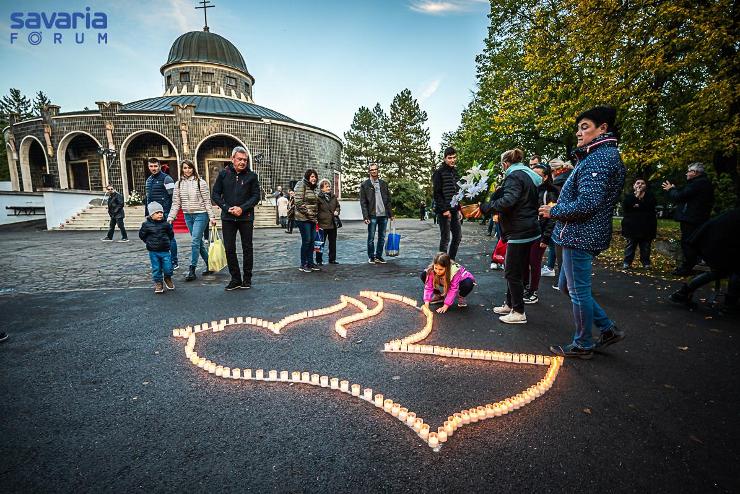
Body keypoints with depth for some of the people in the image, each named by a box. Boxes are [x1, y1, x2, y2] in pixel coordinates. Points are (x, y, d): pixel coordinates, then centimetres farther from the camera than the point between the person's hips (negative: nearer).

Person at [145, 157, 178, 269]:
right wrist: (147, 213, 21)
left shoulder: (166, 178, -7)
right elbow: (147, 198, 25)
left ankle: (174, 262, 3)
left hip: (165, 214, -8)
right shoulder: (148, 180, 18)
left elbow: (172, 196, -12)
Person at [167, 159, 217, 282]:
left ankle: (192, 270, -4)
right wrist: (170, 218, 1)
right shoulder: (178, 184, 8)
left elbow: (207, 201, -6)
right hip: (187, 216, 5)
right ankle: (209, 265, 23)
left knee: (195, 242, -10)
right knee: (199, 242, 11)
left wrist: (212, 217, -10)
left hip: (200, 215, -5)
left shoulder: (200, 182, -5)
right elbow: (176, 203, 8)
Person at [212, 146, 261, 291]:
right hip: (228, 218, 2)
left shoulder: (252, 176, 1)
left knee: (247, 248, 6)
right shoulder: (223, 174, 4)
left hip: (246, 217, -1)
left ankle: (247, 278, 18)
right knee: (229, 249, 3)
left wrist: (242, 208, -14)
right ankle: (235, 279, 15)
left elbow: (256, 196, -2)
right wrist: (228, 208, -9)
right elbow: (216, 194, 5)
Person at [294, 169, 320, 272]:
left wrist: (316, 216, 14)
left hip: (312, 219, 8)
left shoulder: (313, 188, 17)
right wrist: (308, 213, -16)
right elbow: (299, 203, -17)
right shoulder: (301, 186, -8)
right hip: (303, 218, -8)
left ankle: (310, 263, 19)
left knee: (312, 241, 9)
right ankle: (303, 265, 5)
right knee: (306, 241, -6)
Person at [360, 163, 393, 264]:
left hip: (384, 214, 4)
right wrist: (365, 216, -11)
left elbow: (388, 200, 14)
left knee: (382, 237, 8)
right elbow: (363, 202, -3)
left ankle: (379, 256, 19)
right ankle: (371, 257, 14)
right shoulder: (365, 185, 1)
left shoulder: (383, 183, 13)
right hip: (372, 215, -4)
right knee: (371, 237, 2)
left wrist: (391, 214, 8)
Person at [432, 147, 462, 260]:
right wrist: (444, 210, -16)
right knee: (445, 238, -4)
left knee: (458, 235, 10)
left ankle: (451, 260, 22)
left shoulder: (455, 171, 16)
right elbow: (437, 193, -12)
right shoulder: (439, 172, -6)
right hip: (444, 211, -7)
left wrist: (459, 209, 12)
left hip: (454, 210, 8)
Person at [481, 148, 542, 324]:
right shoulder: (528, 176, 17)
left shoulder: (515, 176, -13)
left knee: (512, 273, -2)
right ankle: (510, 304, 29)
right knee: (516, 270, 18)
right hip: (529, 230, 10)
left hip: (519, 233, -10)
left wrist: (489, 206, -17)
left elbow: (508, 200, -30)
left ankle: (519, 312, 7)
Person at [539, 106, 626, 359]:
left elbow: (586, 204, -24)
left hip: (581, 236, -11)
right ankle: (608, 329, 29)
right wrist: (558, 208, 9)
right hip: (581, 235, 11)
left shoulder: (600, 158, -16)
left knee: (578, 291, 3)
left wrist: (553, 211, -10)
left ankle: (583, 345, 19)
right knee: (567, 286, 19)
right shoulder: (602, 155, 19)